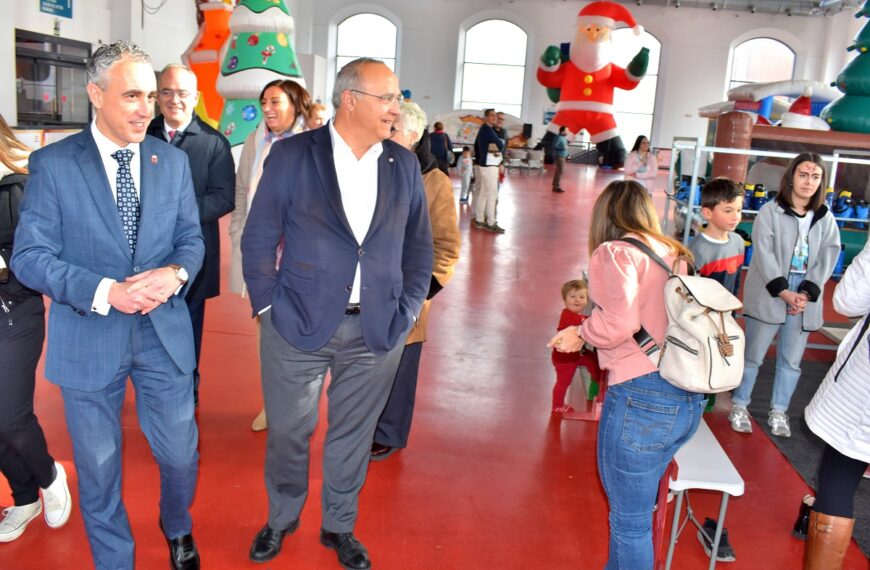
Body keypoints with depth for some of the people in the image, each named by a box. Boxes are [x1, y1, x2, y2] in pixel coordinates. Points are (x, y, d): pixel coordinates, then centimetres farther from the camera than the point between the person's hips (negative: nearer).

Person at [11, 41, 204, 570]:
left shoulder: (174, 160, 3)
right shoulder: (52, 163, -6)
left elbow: (191, 238, 6)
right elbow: (29, 256, -10)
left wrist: (175, 273, -17)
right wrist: (106, 292, -23)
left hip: (166, 333, 2)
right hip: (89, 338, -2)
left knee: (181, 455, 12)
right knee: (99, 468, 13)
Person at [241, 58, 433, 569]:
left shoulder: (404, 165, 4)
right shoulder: (294, 155, -5)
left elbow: (419, 246, 10)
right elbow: (259, 239, -1)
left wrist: (407, 312, 4)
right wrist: (268, 306, -4)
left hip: (377, 331, 2)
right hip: (299, 324, -2)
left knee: (353, 434, 15)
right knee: (288, 431, 13)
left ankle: (340, 526, 38)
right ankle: (281, 519, 40)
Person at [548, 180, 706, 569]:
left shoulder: (614, 252, -5)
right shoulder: (673, 254, 15)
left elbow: (620, 319, -20)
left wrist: (580, 334, -2)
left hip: (641, 396, -7)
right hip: (689, 399, 8)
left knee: (630, 521, 11)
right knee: (633, 506, 26)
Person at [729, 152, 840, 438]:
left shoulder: (826, 219, 8)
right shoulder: (770, 212, -5)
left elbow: (827, 258, 1)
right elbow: (764, 254, -12)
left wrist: (807, 293, -12)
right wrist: (784, 292, -19)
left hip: (804, 299, 4)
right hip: (768, 296, -4)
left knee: (791, 360, 10)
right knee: (753, 355, 4)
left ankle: (778, 411, 24)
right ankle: (739, 406, 19)